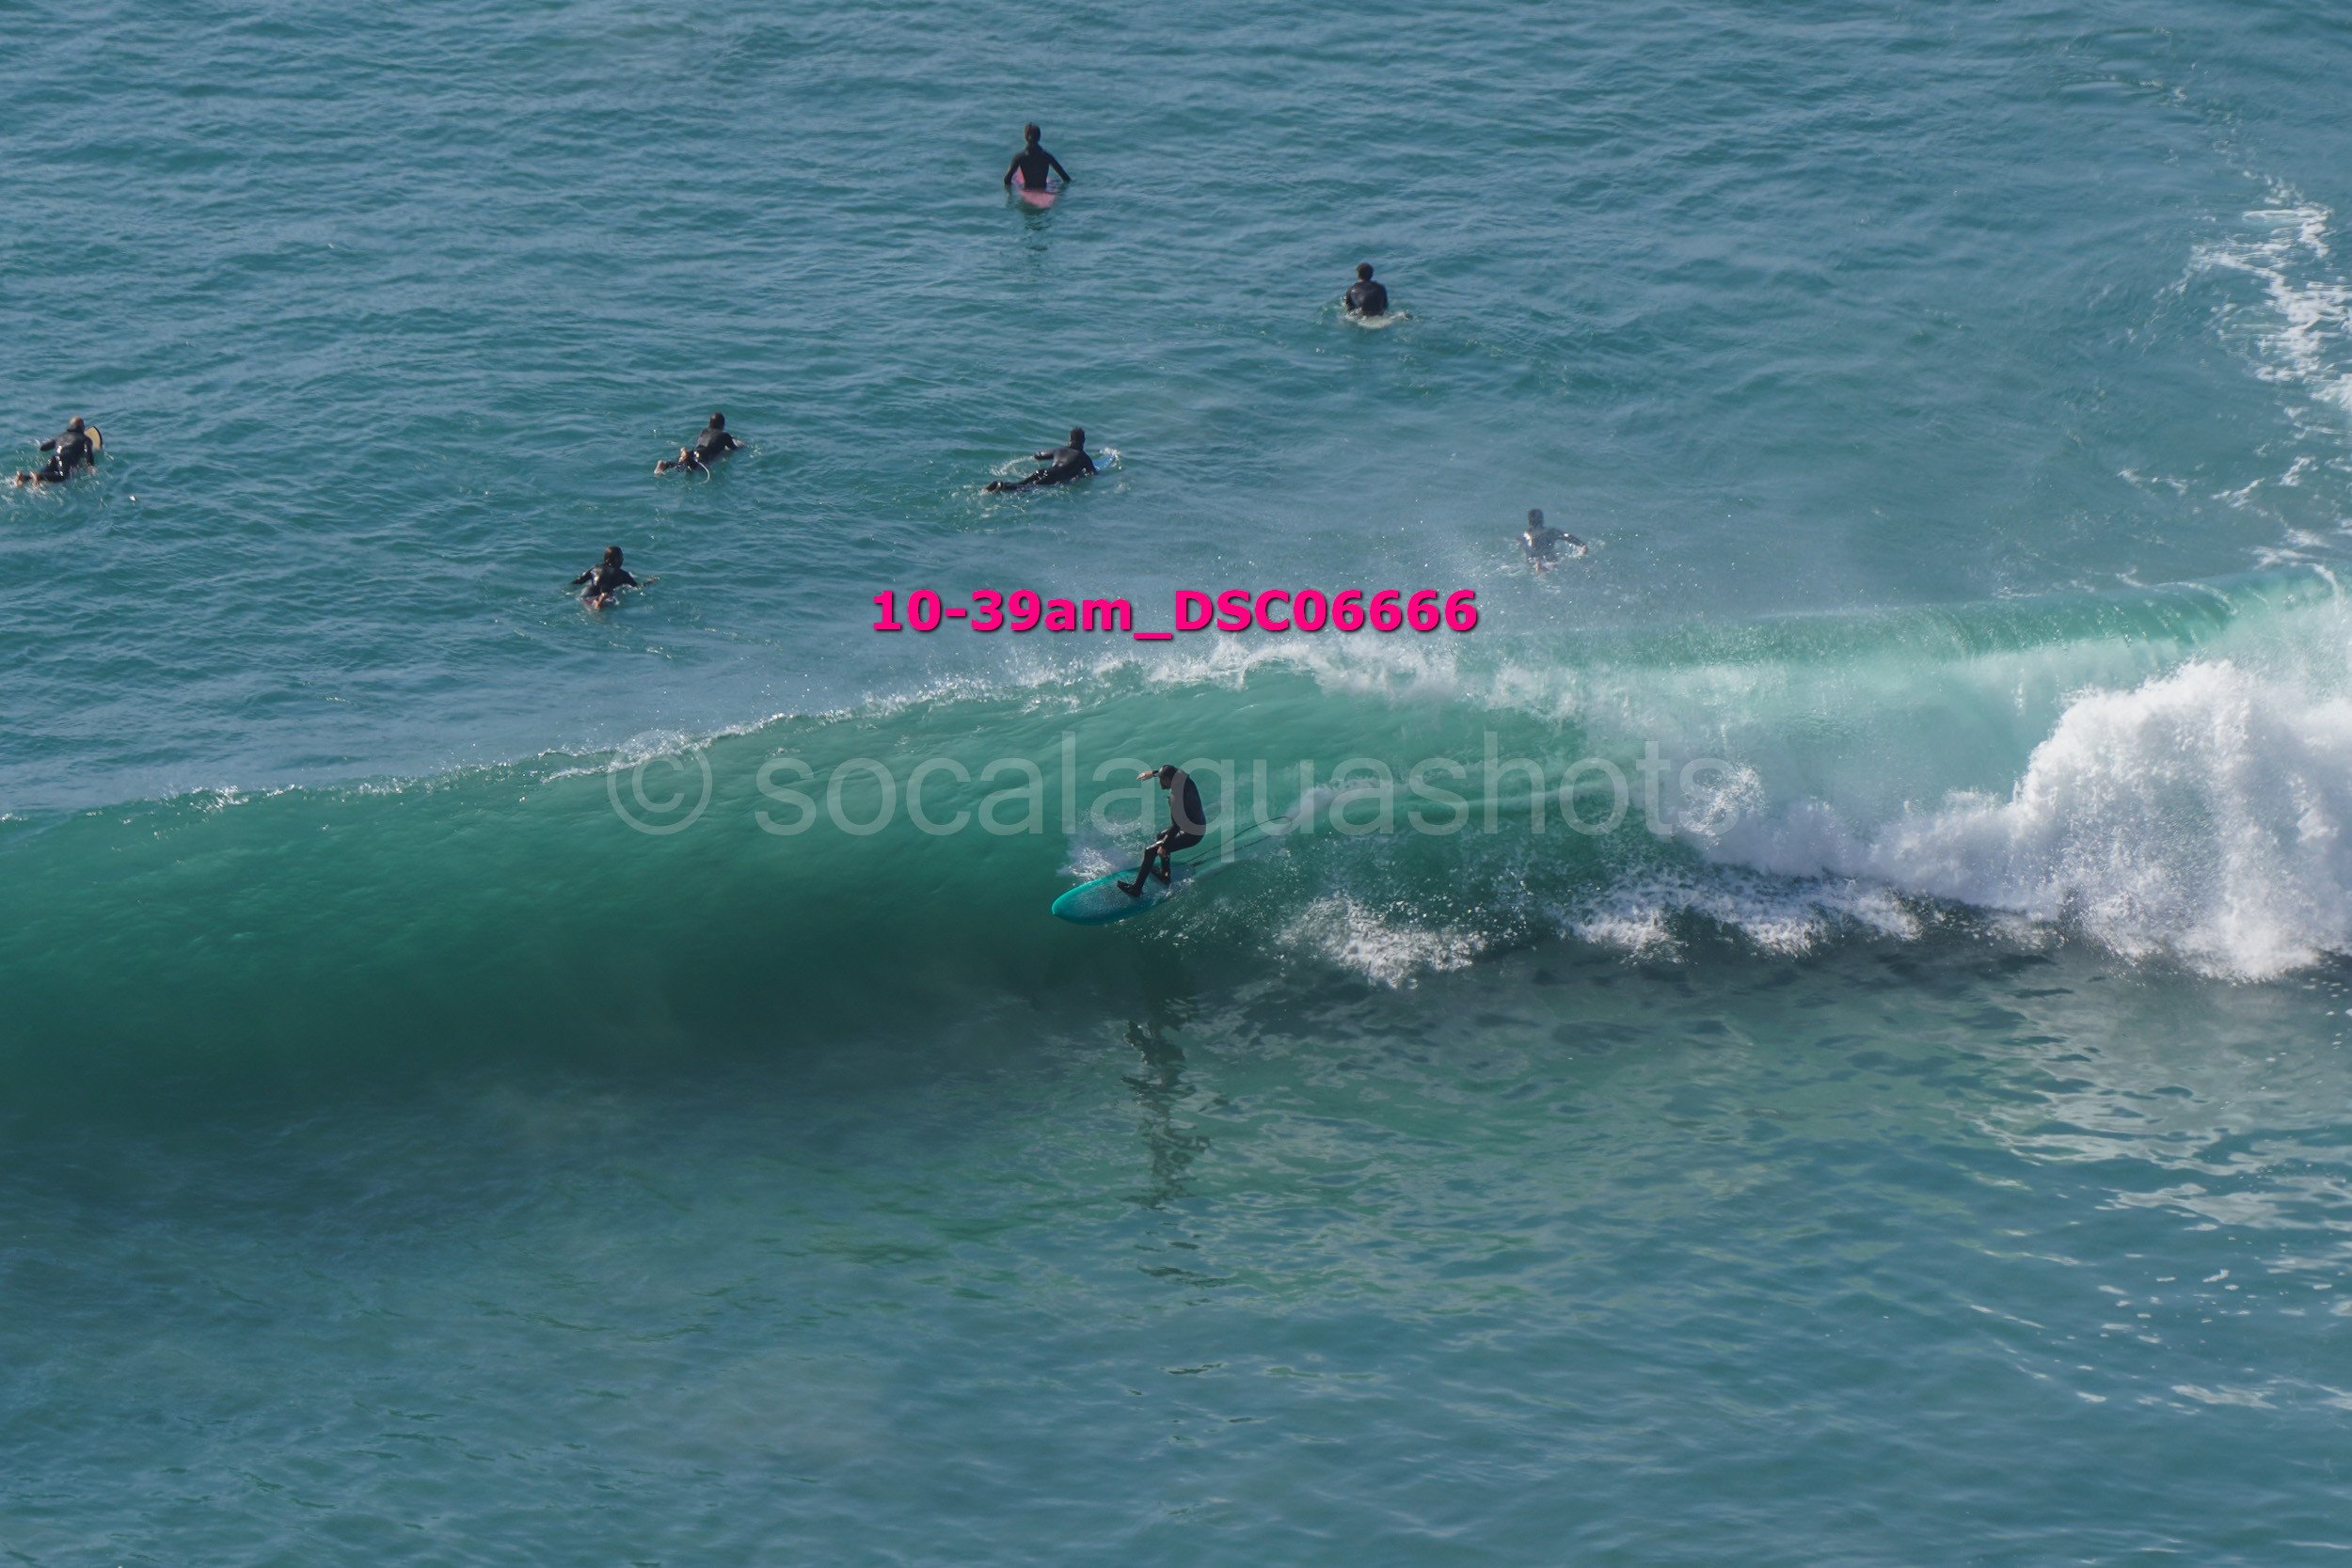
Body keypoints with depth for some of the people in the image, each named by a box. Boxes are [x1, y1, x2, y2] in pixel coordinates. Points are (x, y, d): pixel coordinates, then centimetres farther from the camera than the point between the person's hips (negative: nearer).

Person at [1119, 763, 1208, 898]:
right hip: (1200, 825, 9)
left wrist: (1164, 846, -18)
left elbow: (1176, 826, -28)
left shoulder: (1177, 797, -33)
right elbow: (1171, 770, 17)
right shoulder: (1182, 775, -9)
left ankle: (1136, 889, 2)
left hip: (1191, 835, -9)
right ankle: (1165, 875, 41)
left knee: (1150, 851, -5)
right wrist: (1153, 772, 28)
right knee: (1161, 837, 32)